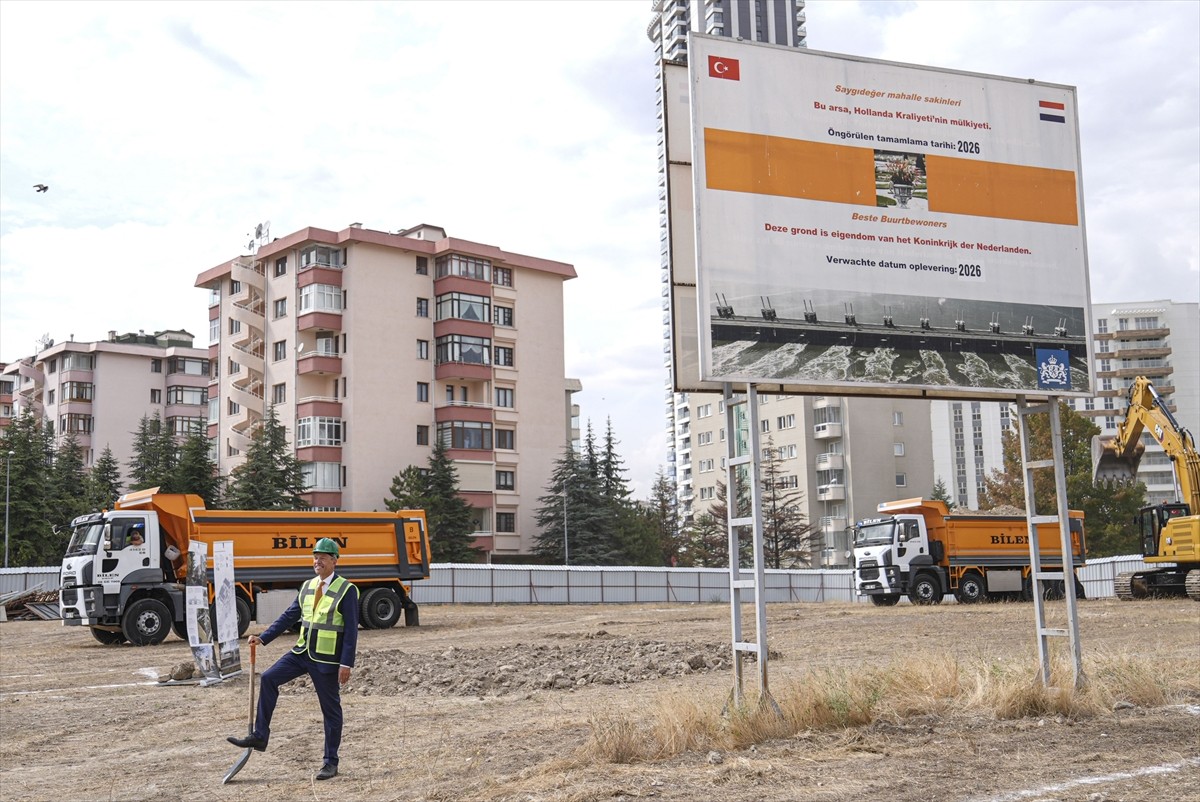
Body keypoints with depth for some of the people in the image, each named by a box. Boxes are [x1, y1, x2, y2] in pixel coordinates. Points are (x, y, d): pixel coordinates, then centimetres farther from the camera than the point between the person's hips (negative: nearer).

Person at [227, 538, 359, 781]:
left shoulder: (346, 590, -11)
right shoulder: (307, 586, 9)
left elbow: (351, 630, -13)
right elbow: (289, 616, 12)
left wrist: (346, 663, -17)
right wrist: (263, 637, 4)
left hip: (327, 660, -6)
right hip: (302, 651, 6)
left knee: (331, 709, 3)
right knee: (268, 679, -8)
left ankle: (331, 762, 15)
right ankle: (259, 736, 0)